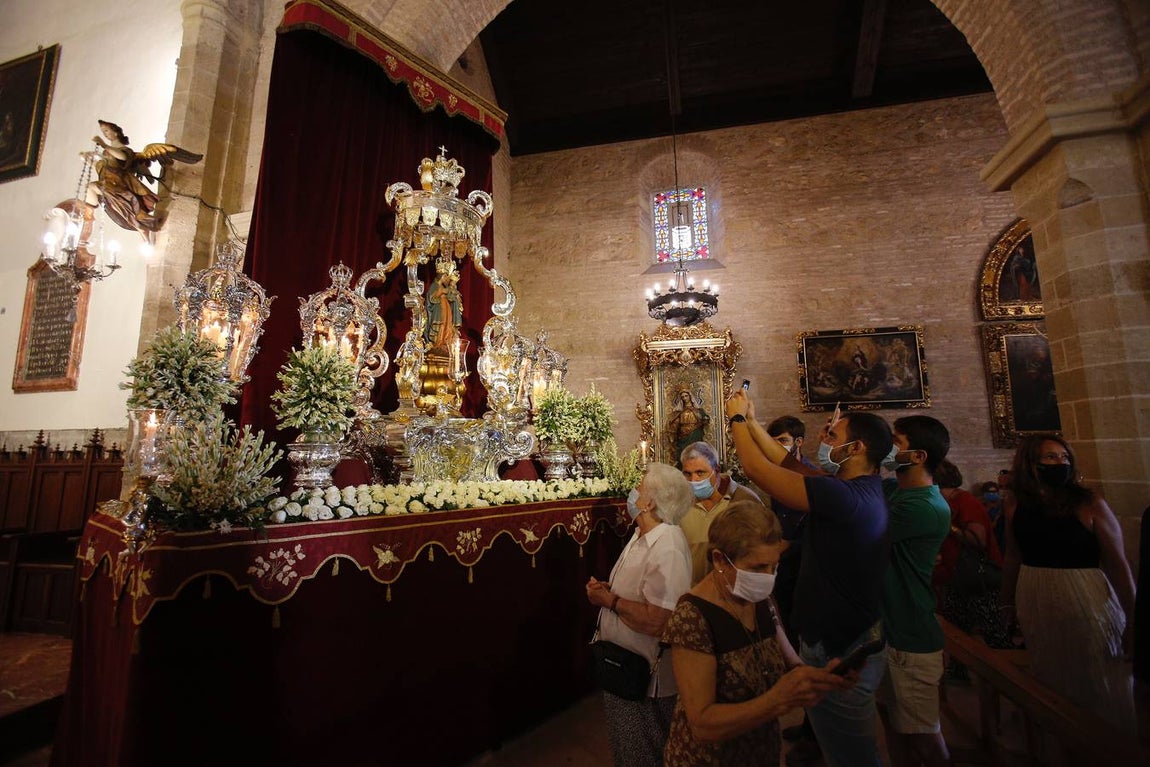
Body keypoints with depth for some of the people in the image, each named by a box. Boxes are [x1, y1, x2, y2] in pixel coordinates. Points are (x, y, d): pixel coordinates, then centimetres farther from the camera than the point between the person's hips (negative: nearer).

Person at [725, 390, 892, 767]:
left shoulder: (845, 495, -31)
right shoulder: (862, 488, 0)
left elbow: (757, 468, -27)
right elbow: (789, 464, 6)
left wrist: (737, 418, -11)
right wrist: (750, 420, 8)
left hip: (839, 653, -9)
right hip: (852, 639, 9)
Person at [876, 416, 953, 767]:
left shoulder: (927, 509, -25)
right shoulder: (892, 488, 0)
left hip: (910, 638, -7)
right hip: (883, 625, 8)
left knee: (922, 735, 12)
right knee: (890, 715, 23)